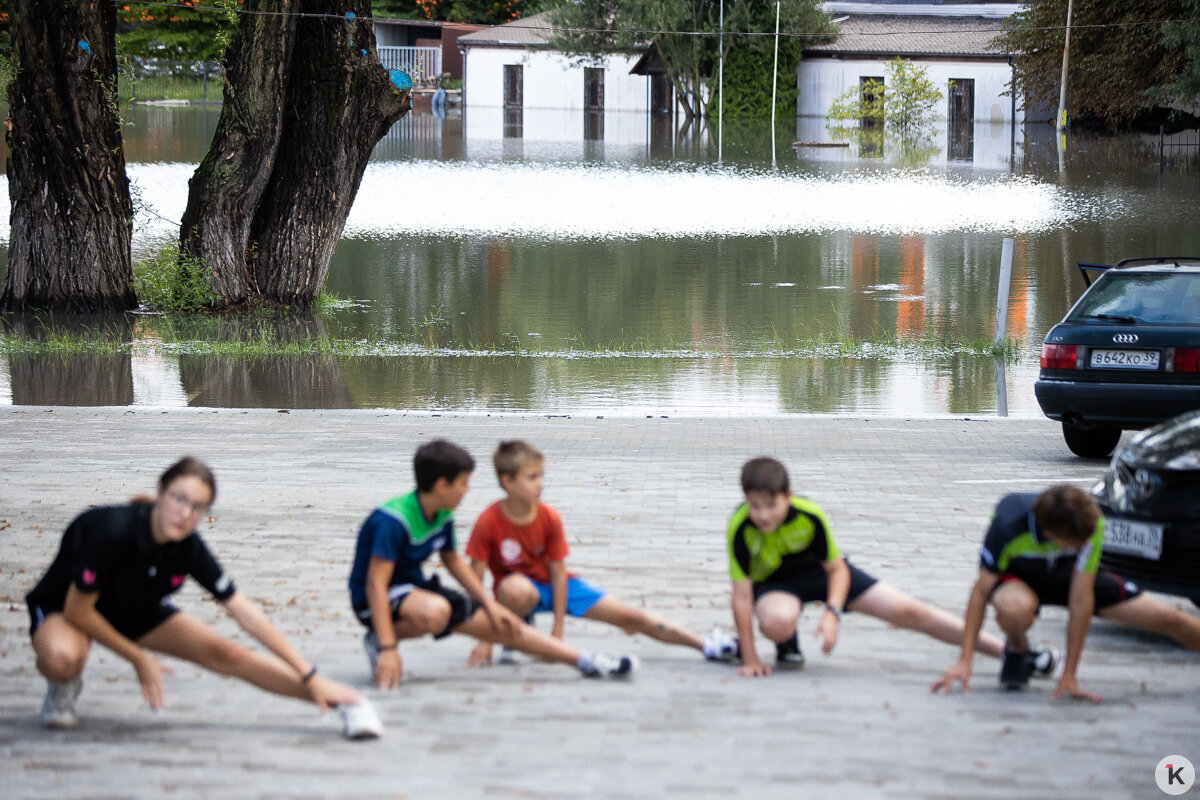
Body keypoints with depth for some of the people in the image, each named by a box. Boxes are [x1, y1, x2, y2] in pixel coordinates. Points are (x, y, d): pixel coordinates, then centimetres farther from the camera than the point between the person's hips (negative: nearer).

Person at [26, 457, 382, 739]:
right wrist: (138, 658, -18)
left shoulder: (189, 549, -21)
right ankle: (63, 688, -2)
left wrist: (310, 676, -16)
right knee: (64, 657, -40)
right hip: (61, 609, -5)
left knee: (225, 654, -7)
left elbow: (246, 613, -15)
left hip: (135, 613, 5)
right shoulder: (114, 531, -37)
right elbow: (77, 610, -27)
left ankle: (346, 704, -2)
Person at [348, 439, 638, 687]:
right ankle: (378, 641, -15)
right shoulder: (392, 520, -29)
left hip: (415, 588, 9)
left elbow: (452, 560, 18)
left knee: (501, 624, 7)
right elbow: (375, 583, -33)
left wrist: (489, 605, 21)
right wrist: (388, 649, -39)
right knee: (435, 612, -41)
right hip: (378, 600, -9)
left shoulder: (443, 517, -1)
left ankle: (584, 659, 14)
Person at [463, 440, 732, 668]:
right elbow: (475, 580, -20)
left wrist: (557, 630, -13)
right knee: (516, 590, -42)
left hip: (558, 585, 3)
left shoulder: (549, 518, -17)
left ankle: (705, 645, 2)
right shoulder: (489, 522, -24)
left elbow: (558, 572, -10)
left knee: (630, 617, -4)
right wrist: (483, 641, -22)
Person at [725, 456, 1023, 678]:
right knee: (777, 620, -41)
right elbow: (741, 594, -29)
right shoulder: (740, 528, -32)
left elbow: (838, 569, -13)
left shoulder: (809, 516, -27)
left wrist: (832, 613, -31)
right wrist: (750, 660, -30)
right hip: (772, 584, -1)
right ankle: (787, 644, -1)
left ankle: (1004, 649, 2)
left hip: (818, 569, 1)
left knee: (907, 611, -5)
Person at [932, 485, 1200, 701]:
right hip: (1017, 577, -2)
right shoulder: (1009, 525, -38)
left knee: (1169, 620, -6)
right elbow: (981, 591, -26)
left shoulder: (1091, 524, -34)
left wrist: (1069, 675, -25)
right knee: (1015, 607, -41)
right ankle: (1018, 648, -6)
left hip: (1072, 576, 2)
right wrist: (964, 661, -28)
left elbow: (1081, 600, -28)